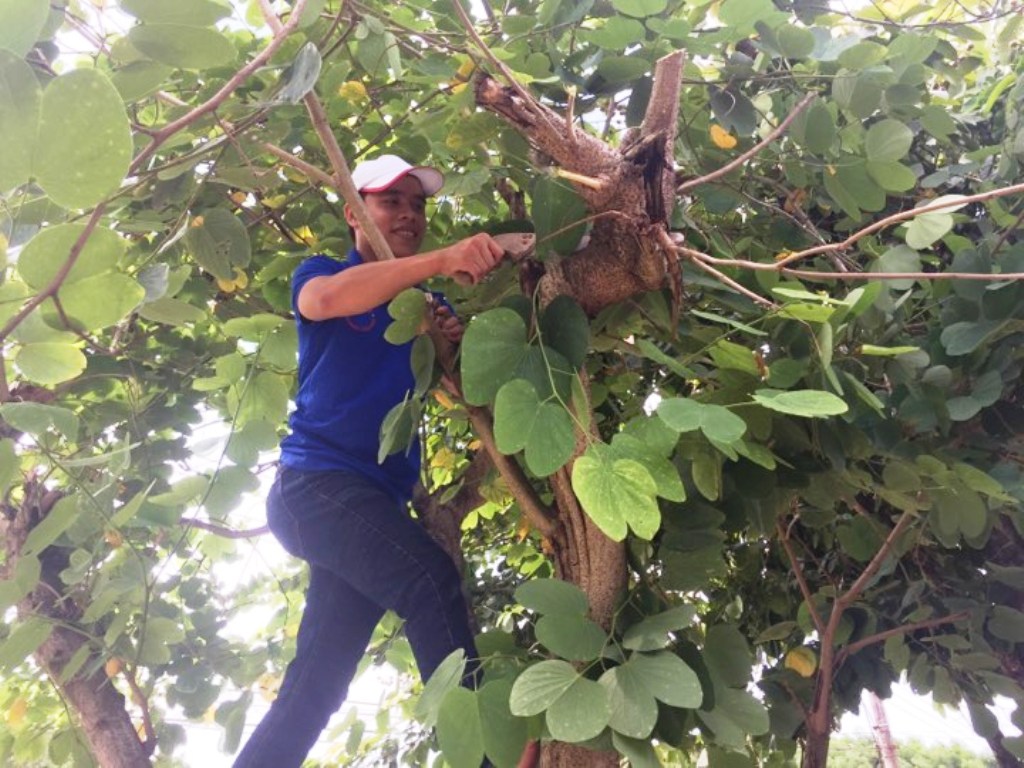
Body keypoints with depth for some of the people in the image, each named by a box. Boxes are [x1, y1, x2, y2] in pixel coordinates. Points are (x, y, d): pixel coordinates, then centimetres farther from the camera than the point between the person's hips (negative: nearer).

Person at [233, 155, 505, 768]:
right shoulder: (322, 273, 4)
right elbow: (326, 299, -22)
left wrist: (456, 344, -14)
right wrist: (442, 259, -34)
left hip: (379, 496, 6)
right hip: (316, 481, -6)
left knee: (316, 684, 7)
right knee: (431, 579, -29)